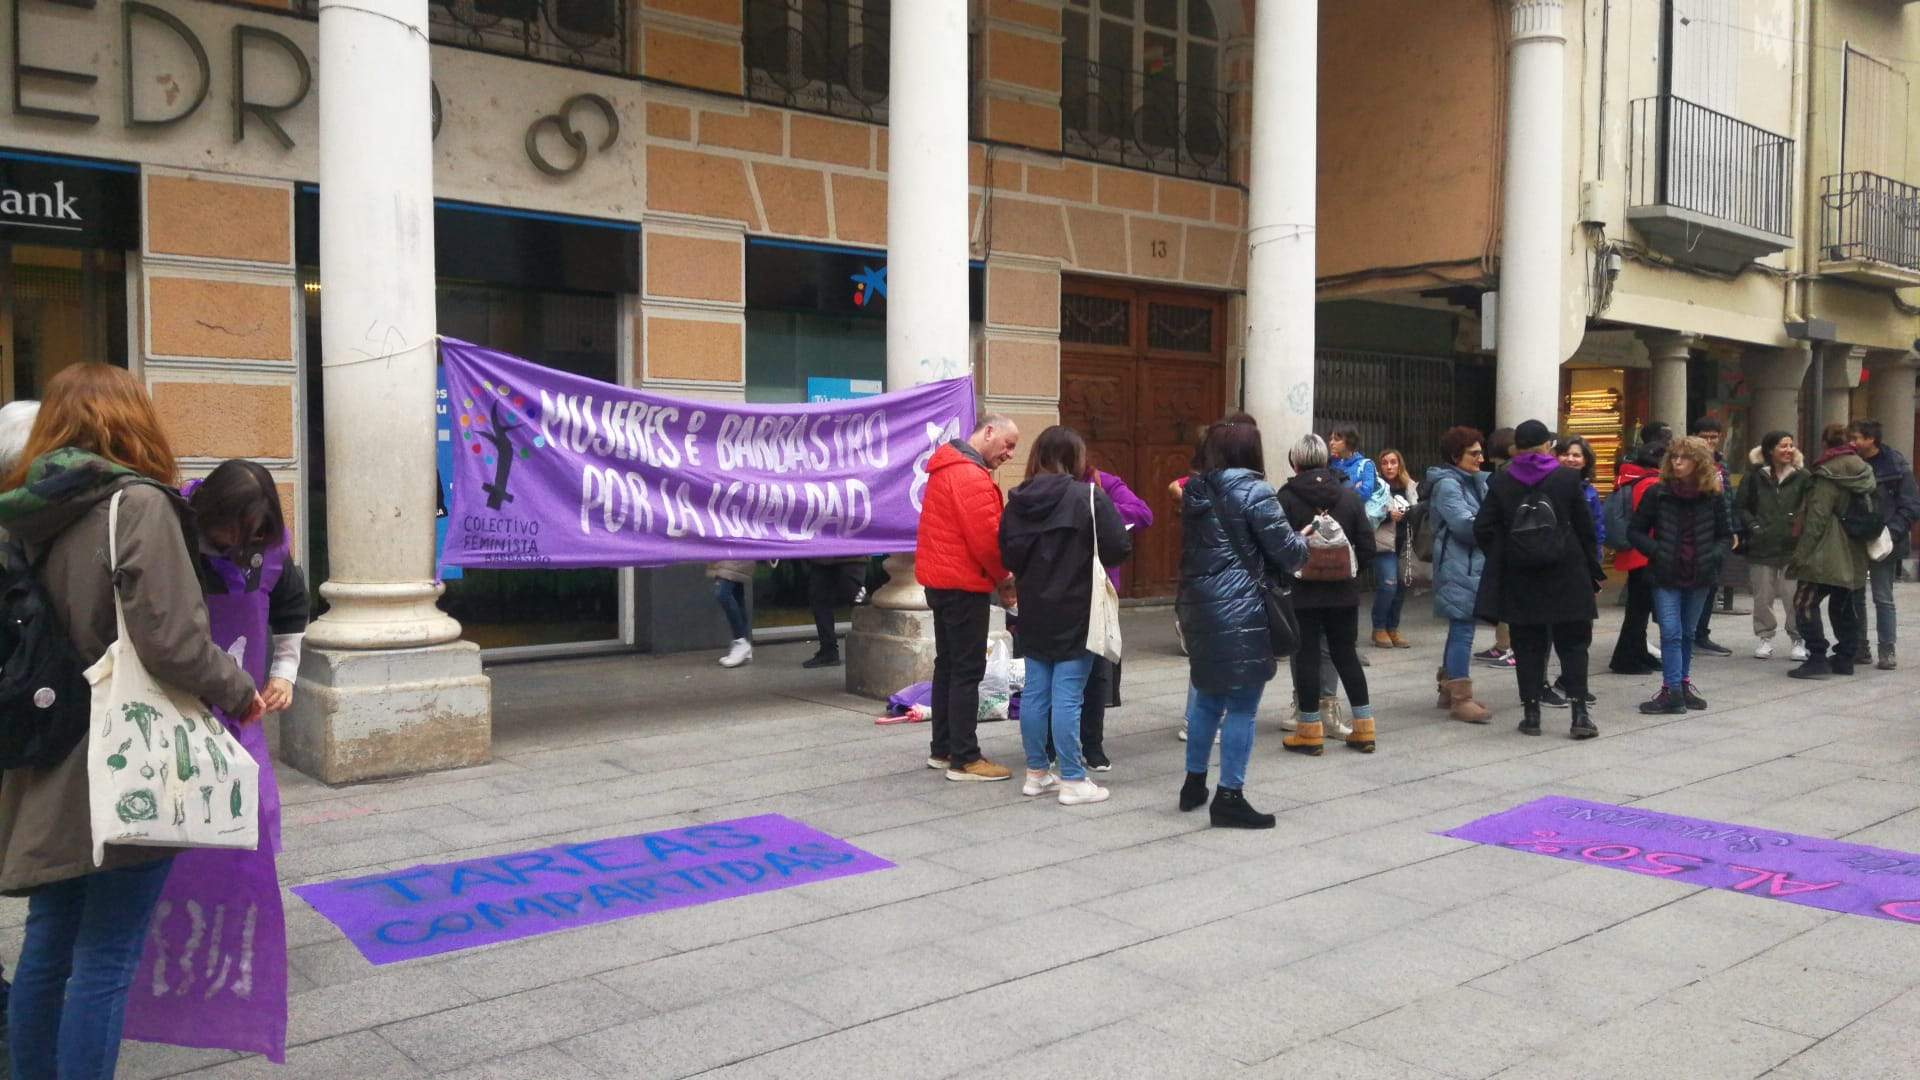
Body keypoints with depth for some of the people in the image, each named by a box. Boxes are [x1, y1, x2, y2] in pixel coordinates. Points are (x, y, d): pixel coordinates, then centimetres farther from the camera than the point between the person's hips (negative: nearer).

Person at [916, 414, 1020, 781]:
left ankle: (942, 750, 23)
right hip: (963, 585, -10)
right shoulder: (970, 476, -18)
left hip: (942, 581, 10)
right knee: (968, 670, -5)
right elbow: (986, 538, -22)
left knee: (948, 665, 16)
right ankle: (965, 760, -1)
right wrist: (1003, 578, -5)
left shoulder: (948, 467, 15)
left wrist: (996, 577, 9)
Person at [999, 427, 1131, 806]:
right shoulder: (1088, 496, -12)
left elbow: (1007, 555, 7)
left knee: (1034, 693, 12)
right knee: (1067, 697, -2)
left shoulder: (1018, 500, 2)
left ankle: (1036, 772, 22)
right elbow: (1119, 548, -14)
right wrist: (1087, 559, 5)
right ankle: (1073, 781, 6)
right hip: (1076, 612, -5)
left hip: (1034, 612, 5)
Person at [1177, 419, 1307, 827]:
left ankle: (1195, 782, 29)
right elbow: (1287, 552, -10)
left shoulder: (1195, 492, 11)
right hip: (1242, 610, -7)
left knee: (1207, 697, 19)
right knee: (1242, 705, 0)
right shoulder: (1253, 492, -11)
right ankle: (1229, 798, 4)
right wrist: (1303, 541, 10)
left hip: (1198, 606, 8)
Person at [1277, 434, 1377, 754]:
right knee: (1346, 654, 13)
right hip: (1343, 592, 4)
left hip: (1302, 592, -4)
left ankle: (1310, 731, 9)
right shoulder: (1349, 495, 1)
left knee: (1307, 656, 4)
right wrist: (1350, 570, 14)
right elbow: (1367, 545, 0)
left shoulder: (1287, 497, -10)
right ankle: (1363, 728, 16)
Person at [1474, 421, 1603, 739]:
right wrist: (1594, 570, 8)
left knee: (1528, 645, 8)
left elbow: (1483, 529, -3)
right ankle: (1579, 712, 1)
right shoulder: (1568, 479, -2)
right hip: (1566, 578, -1)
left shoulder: (1500, 483, 0)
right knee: (1573, 644, 6)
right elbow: (1586, 529, 1)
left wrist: (1501, 559, 11)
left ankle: (1531, 712, 8)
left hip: (1519, 581, 1)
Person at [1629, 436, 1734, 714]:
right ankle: (1673, 691, -8)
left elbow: (1726, 535, 11)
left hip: (1699, 576, 2)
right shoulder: (1658, 493, -4)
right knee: (1671, 633, -9)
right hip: (1667, 576, -2)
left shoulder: (1712, 496, 1)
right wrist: (1656, 551, -13)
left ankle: (1682, 685, 25)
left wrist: (1714, 556, -7)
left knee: (1688, 633, 13)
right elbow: (1635, 531, 1)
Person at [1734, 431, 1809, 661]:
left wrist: (1800, 527, -9)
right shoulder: (1755, 476, 4)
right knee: (1763, 596, 7)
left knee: (1794, 595, -3)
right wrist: (1753, 526, -3)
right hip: (1761, 546, 1)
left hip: (1792, 547, -1)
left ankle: (1798, 640, 11)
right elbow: (1740, 506, 8)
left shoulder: (1802, 477, 2)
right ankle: (1765, 638, 20)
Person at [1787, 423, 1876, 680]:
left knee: (1805, 602, -7)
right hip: (1853, 553, 8)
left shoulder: (1827, 475, -13)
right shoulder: (1862, 472, 10)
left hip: (1827, 554, -8)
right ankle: (1846, 657, 20)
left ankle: (1817, 658, -12)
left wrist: (1801, 553, -14)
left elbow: (1817, 518, -16)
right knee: (1842, 605, 16)